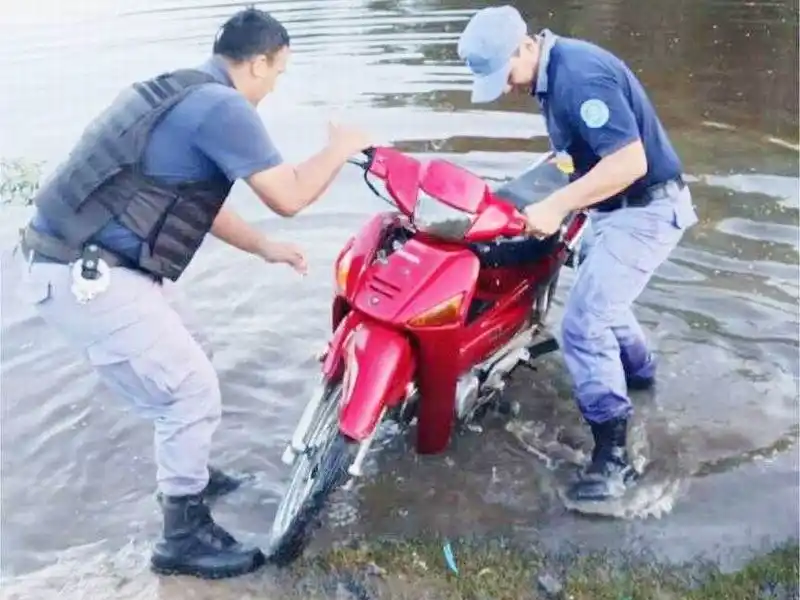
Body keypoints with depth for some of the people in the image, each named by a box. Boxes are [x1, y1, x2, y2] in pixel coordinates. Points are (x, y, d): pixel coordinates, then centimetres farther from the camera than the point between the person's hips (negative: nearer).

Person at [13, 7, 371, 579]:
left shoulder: (180, 93, 17)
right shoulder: (223, 107, -15)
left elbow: (196, 201, 25)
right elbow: (287, 197, -14)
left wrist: (264, 247, 27)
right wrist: (341, 148, 4)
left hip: (85, 262, 10)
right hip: (87, 276, -10)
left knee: (186, 365, 24)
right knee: (193, 392, -3)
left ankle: (188, 476, 43)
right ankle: (185, 537, 13)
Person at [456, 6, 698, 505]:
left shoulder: (579, 75, -25)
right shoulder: (555, 72, 6)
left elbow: (630, 162, -32)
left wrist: (557, 206, -31)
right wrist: (558, 200, 15)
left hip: (644, 211, -11)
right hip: (618, 208, 11)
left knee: (583, 325, -16)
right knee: (599, 297, 30)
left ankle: (615, 457, -9)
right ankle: (639, 370, 55)